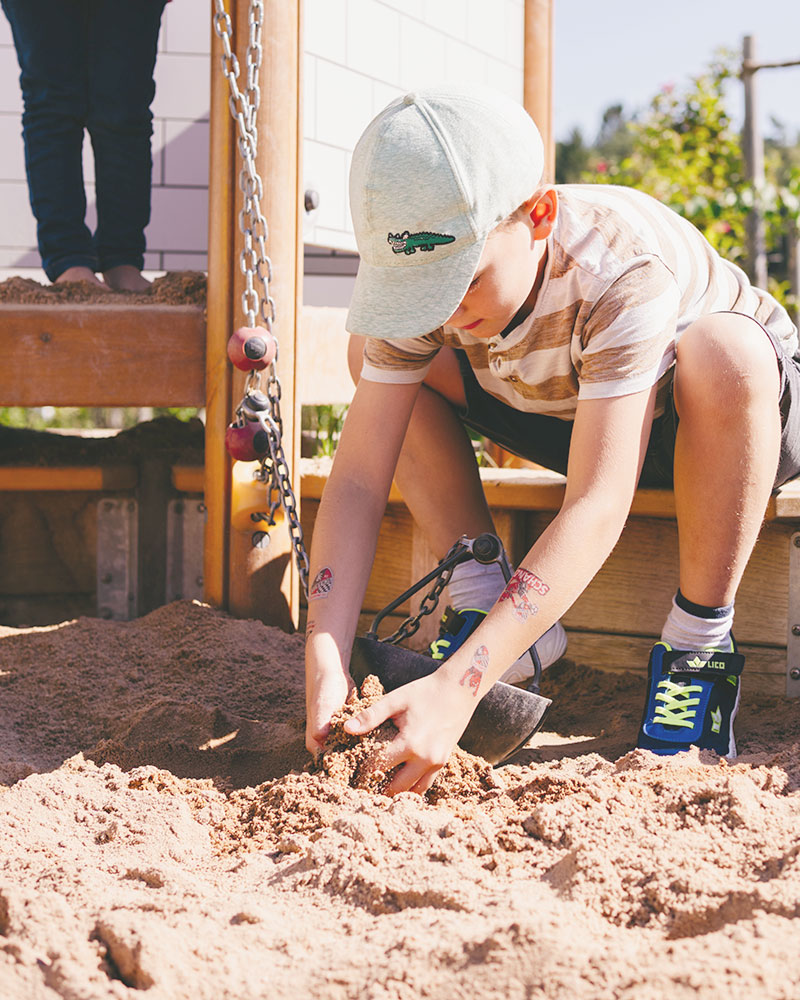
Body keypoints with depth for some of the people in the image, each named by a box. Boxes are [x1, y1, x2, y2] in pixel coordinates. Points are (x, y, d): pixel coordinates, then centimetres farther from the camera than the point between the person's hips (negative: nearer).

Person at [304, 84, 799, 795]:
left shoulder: (623, 268, -39)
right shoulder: (431, 281, -24)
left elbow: (596, 509, -44)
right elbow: (357, 479, -25)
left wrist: (457, 686, -52)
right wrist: (326, 661, -40)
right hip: (570, 413, 5)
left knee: (721, 351, -41)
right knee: (379, 351, -11)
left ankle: (698, 649, -23)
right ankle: (485, 604, -7)